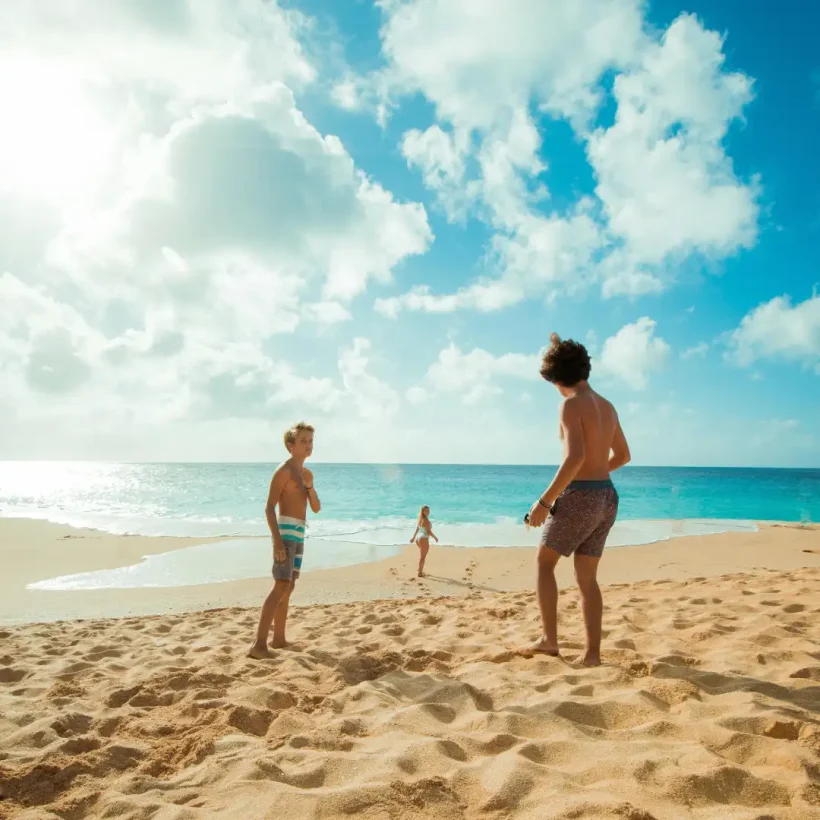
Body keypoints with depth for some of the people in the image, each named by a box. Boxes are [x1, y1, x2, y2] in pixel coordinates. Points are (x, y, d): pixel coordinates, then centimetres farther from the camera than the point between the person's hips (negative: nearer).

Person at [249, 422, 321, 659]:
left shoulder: (307, 474, 18)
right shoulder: (284, 470, -9)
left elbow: (316, 508, 18)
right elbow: (269, 507, -15)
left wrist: (310, 488, -2)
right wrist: (277, 539, -25)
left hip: (298, 533, 9)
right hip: (286, 531, -9)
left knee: (288, 588, 14)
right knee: (281, 587, -16)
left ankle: (278, 639, 24)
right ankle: (259, 644, -18)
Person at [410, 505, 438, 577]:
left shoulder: (420, 519, 10)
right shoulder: (426, 520, -19)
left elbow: (417, 529, 18)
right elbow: (429, 531, -21)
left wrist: (413, 537, 26)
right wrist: (435, 538, -9)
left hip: (418, 538, 10)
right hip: (424, 539, -10)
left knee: (422, 555, 27)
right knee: (423, 557, -2)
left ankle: (420, 570, 35)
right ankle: (420, 573, 0)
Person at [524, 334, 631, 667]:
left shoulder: (571, 405, -13)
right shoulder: (607, 406, 13)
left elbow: (575, 457, -26)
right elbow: (623, 455, 24)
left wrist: (544, 501, -22)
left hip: (579, 499, -7)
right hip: (606, 498, 8)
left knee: (544, 564, 11)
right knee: (587, 578, 13)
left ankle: (549, 639, 11)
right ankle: (592, 653, 10)